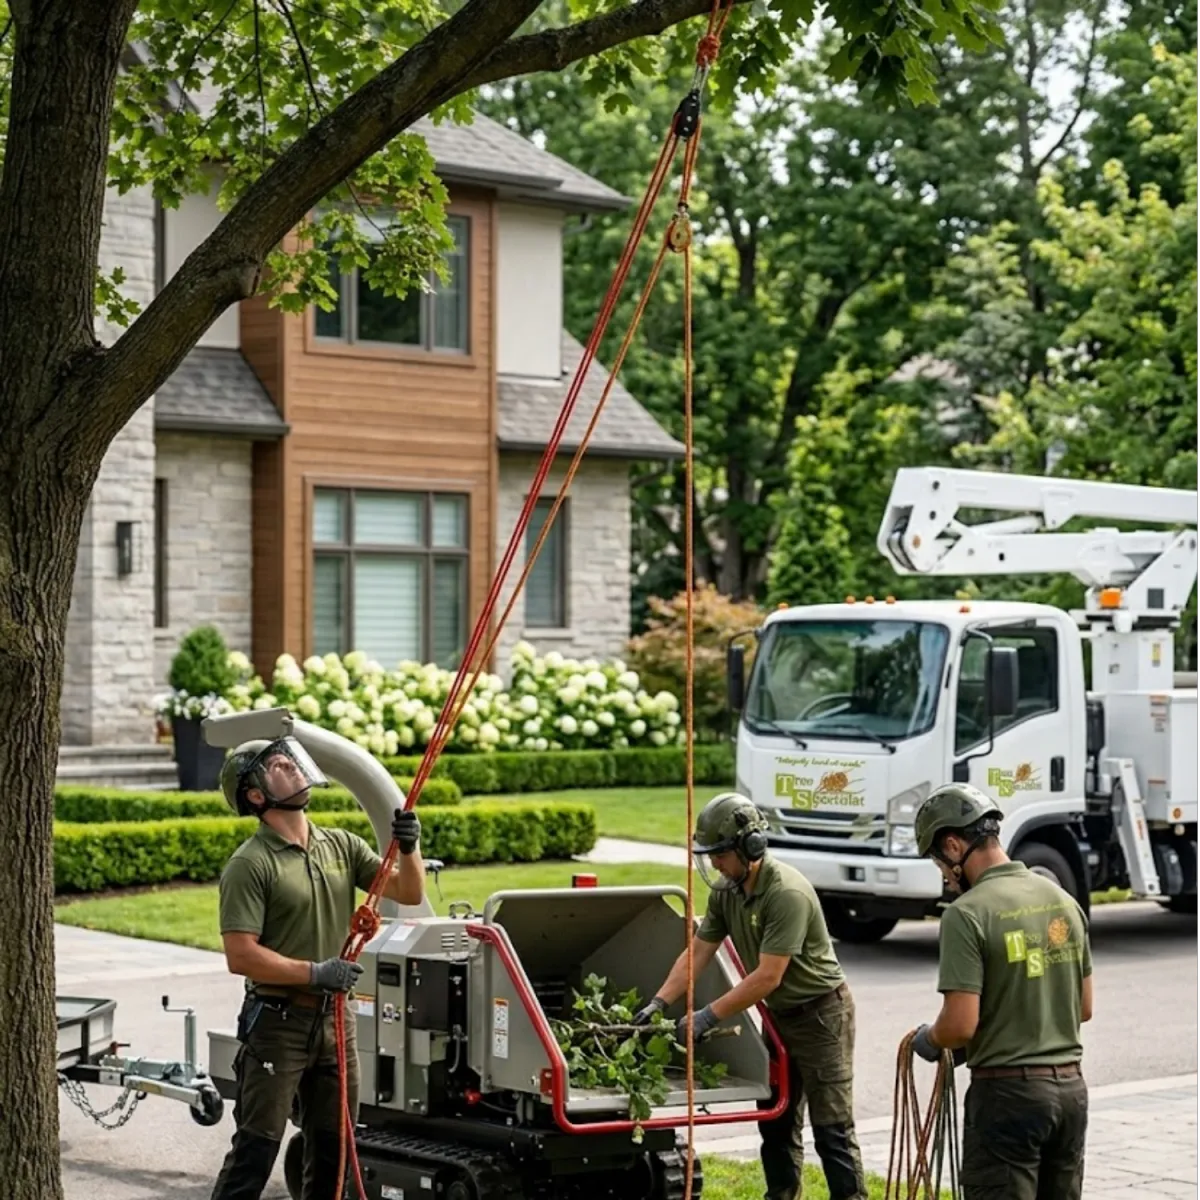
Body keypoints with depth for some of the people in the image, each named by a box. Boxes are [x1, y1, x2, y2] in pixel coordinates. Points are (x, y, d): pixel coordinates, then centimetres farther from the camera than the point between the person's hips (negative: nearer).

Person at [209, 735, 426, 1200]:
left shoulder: (341, 845, 7)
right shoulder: (250, 865, -13)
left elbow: (409, 893, 5)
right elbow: (240, 956, -19)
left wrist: (408, 848, -14)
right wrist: (316, 973, -19)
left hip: (334, 1020, 6)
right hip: (277, 1023, -6)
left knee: (332, 1149, 14)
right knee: (256, 1149, -4)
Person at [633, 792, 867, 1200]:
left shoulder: (787, 893, -27)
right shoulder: (725, 892, -1)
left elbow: (767, 977, -28)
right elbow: (697, 953, 5)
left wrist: (707, 1017, -26)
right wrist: (659, 1002, -7)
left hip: (820, 1013, -9)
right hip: (779, 1014, 9)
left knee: (832, 1128, -8)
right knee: (775, 1123, 14)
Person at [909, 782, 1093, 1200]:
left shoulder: (968, 913, -15)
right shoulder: (1062, 899, 8)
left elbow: (960, 1024, -18)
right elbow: (1084, 1007, 14)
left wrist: (929, 1040, 2)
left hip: (1007, 1092, -7)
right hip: (1071, 1087, 7)